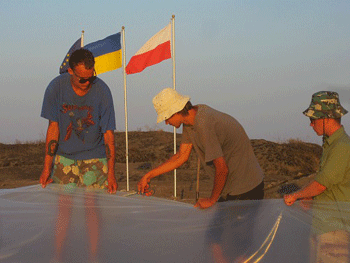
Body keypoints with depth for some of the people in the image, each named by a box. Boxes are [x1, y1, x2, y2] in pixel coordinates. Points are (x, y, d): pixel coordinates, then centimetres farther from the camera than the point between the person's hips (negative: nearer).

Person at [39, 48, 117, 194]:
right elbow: (53, 126, -5)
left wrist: (111, 173, -18)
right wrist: (46, 168, -8)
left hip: (94, 156, -1)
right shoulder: (56, 87, -10)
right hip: (64, 155, 1)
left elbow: (108, 133, -12)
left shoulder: (102, 90, -13)